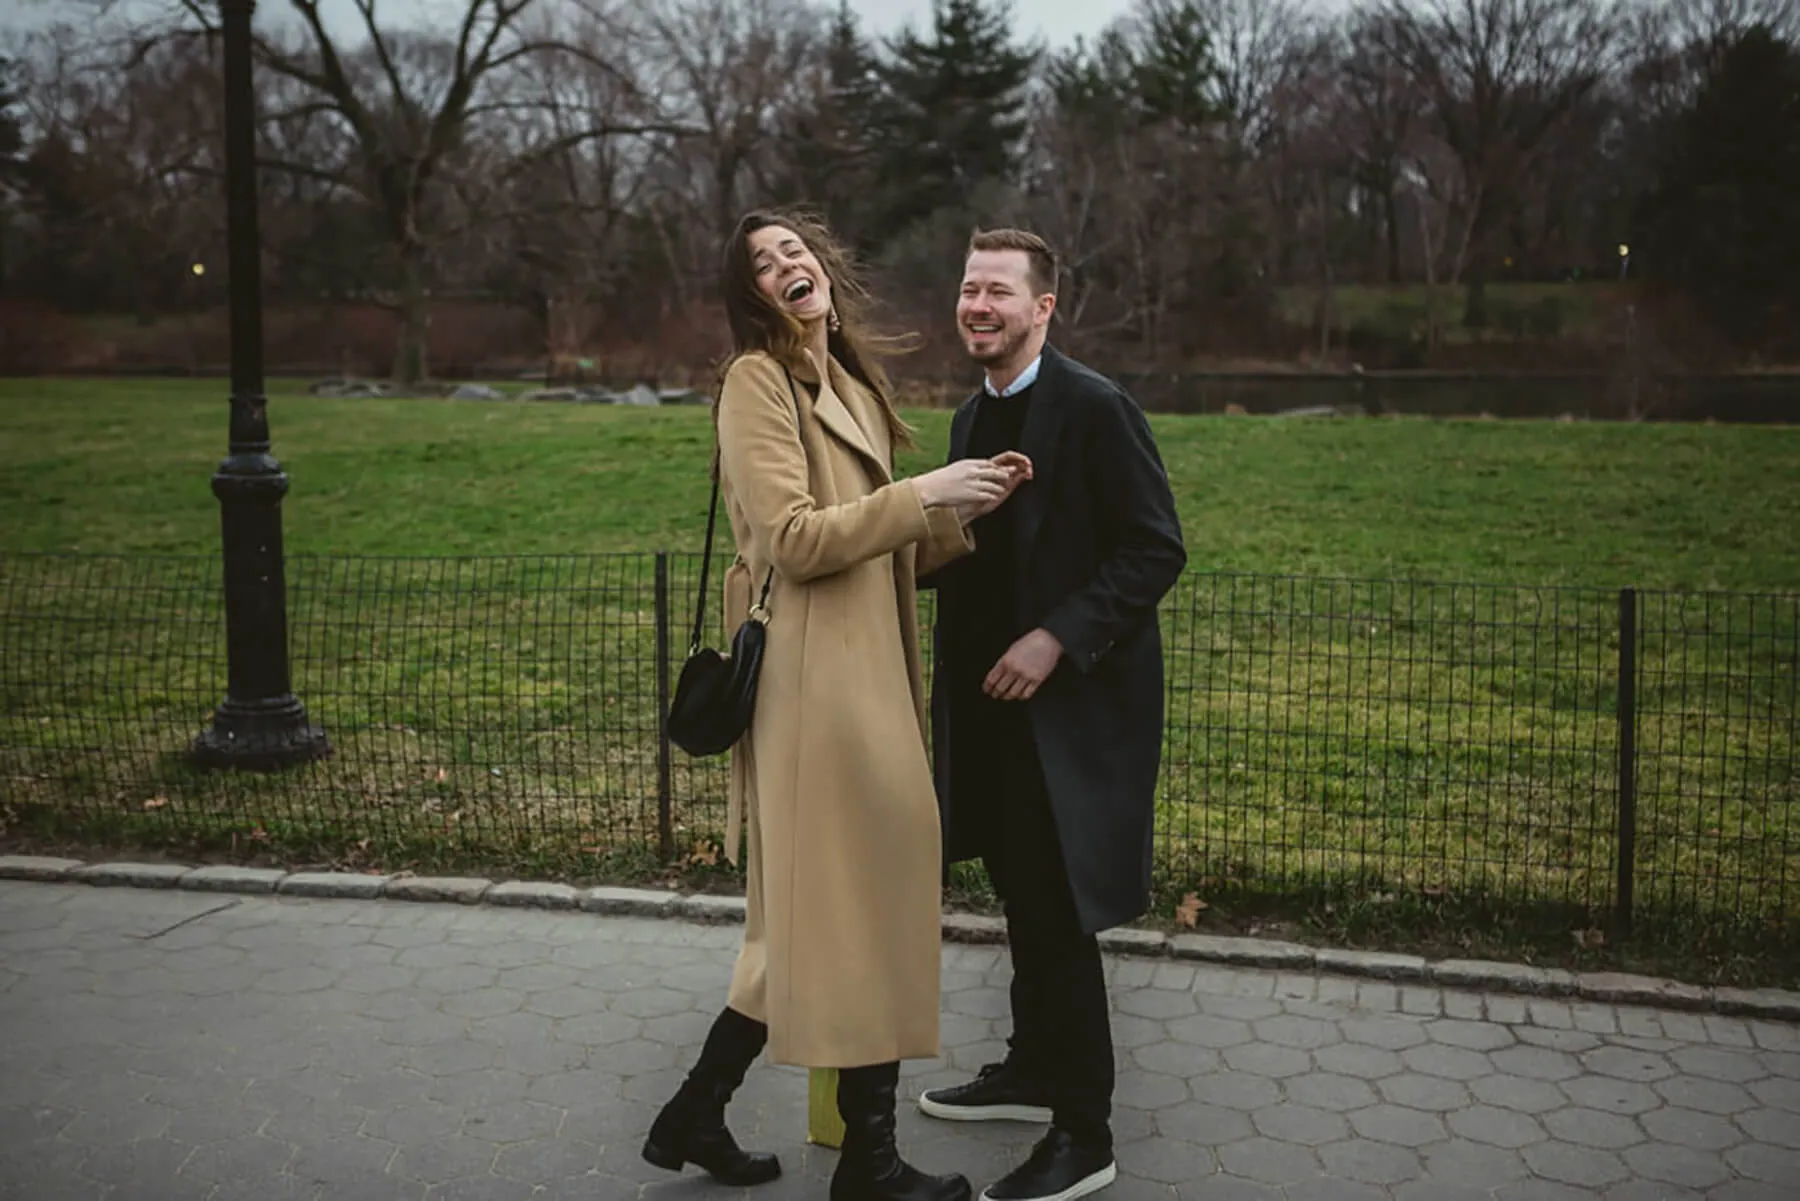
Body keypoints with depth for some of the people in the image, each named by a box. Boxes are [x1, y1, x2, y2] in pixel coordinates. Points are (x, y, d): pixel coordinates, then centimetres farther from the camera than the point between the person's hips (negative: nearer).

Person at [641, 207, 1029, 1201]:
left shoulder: (851, 385, 21)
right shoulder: (757, 379, -7)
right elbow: (794, 539, -17)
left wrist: (963, 512, 3)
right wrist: (922, 494, -14)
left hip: (865, 675, 9)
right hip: (815, 679, -9)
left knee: (816, 916, 13)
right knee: (860, 905, -2)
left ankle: (695, 1116, 25)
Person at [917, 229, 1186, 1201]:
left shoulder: (1095, 408, -14)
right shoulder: (974, 416, 12)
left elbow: (1157, 550, -16)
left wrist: (1057, 637, -23)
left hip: (1072, 703, -8)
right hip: (993, 702, 8)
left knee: (1057, 914, -3)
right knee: (1022, 899, 19)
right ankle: (1033, 1071, 36)